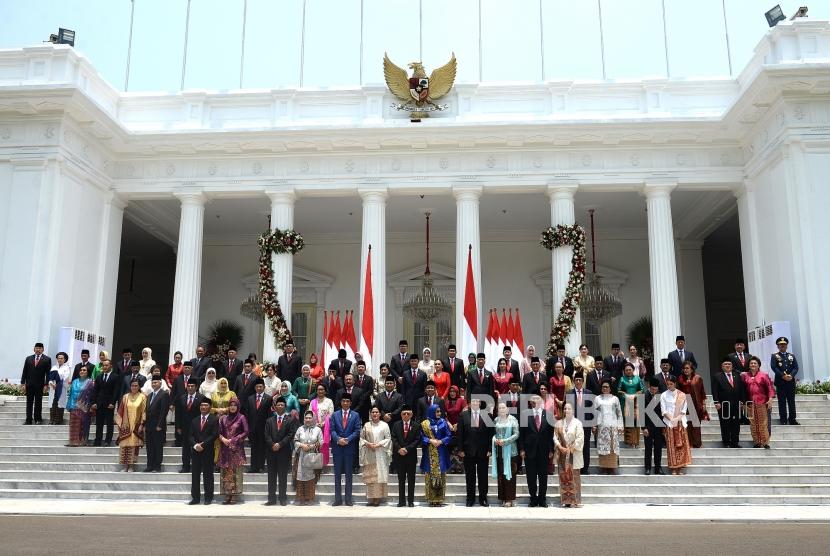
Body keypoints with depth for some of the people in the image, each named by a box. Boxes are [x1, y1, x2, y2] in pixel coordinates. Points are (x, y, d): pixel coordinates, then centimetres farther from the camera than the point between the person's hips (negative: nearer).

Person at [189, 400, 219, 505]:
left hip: (208, 451, -4)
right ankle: (195, 497, 11)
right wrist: (195, 445, -10)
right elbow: (190, 435, 8)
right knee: (195, 475, 5)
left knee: (208, 475, 1)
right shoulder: (194, 420, 15)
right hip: (196, 451, 4)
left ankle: (208, 498, 7)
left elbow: (214, 435, -9)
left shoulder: (214, 420, 0)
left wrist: (203, 445, -14)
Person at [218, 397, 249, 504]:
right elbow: (219, 432, 9)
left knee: (235, 471, -5)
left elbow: (246, 432, -4)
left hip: (237, 449, -3)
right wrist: (223, 439, -10)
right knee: (225, 472, 0)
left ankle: (234, 495, -2)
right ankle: (227, 495, 4)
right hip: (225, 448, 3)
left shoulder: (241, 418, 1)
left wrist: (233, 440, -9)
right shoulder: (223, 418, 11)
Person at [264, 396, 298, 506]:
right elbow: (266, 435, 4)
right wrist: (272, 445, -11)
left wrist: (280, 444, -13)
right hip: (271, 451, 3)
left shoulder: (290, 420, 3)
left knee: (283, 476, 1)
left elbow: (291, 435, -5)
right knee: (271, 476, 5)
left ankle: (283, 498, 8)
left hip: (284, 452, -3)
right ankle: (271, 498, 10)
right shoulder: (270, 420, 13)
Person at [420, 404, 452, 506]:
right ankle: (431, 498, 4)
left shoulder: (443, 422, 6)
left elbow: (449, 436, 2)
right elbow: (422, 437, 0)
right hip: (429, 454, -1)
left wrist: (441, 441, -13)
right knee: (430, 475, -1)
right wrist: (430, 441, -15)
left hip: (441, 454, 1)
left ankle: (439, 498, 4)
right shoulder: (424, 424, 4)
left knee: (440, 474, -1)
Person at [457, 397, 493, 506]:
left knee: (483, 476, 6)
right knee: (470, 476, 8)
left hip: (483, 451, 0)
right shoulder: (463, 416, 2)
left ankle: (483, 498, 16)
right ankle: (470, 498, 17)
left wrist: (489, 449, -4)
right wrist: (460, 449, -4)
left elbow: (491, 433, 1)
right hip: (468, 451, 0)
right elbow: (460, 434, 1)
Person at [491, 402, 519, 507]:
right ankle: (503, 498, 8)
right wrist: (495, 439, -5)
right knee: (500, 474, 3)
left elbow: (516, 434, -7)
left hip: (509, 450, -4)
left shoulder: (512, 419, -3)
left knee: (509, 474, -2)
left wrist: (505, 441, -15)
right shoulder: (496, 420, 10)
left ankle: (510, 499, 3)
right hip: (499, 450, 4)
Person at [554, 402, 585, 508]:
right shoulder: (559, 423, 9)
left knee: (574, 476, -2)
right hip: (562, 453, 3)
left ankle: (575, 500, 2)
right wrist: (561, 447, -8)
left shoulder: (577, 423, -1)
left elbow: (580, 438, -6)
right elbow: (555, 437, 7)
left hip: (573, 454, -3)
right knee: (563, 477, 3)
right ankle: (565, 500, 8)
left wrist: (571, 449, -11)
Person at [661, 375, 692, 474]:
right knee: (671, 445, -1)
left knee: (681, 444, -1)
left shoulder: (681, 395, 5)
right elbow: (663, 411, 0)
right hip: (669, 423, -1)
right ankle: (673, 468, 3)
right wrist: (671, 419, -13)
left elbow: (684, 410, 3)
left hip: (680, 422, 1)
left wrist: (677, 418, -11)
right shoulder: (664, 395, 3)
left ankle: (681, 467, 5)